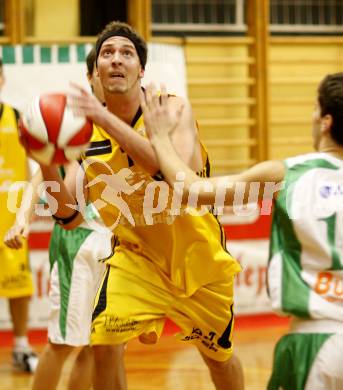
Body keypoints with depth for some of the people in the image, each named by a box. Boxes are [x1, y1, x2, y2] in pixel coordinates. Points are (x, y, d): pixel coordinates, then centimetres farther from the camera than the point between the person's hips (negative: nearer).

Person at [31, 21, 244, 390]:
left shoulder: (173, 108, -18)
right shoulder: (90, 130, -7)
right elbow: (70, 217, -6)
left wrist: (108, 119, -41)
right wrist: (48, 167, -26)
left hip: (198, 255, -2)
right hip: (138, 255, 2)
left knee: (219, 354, 15)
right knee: (104, 340, -21)